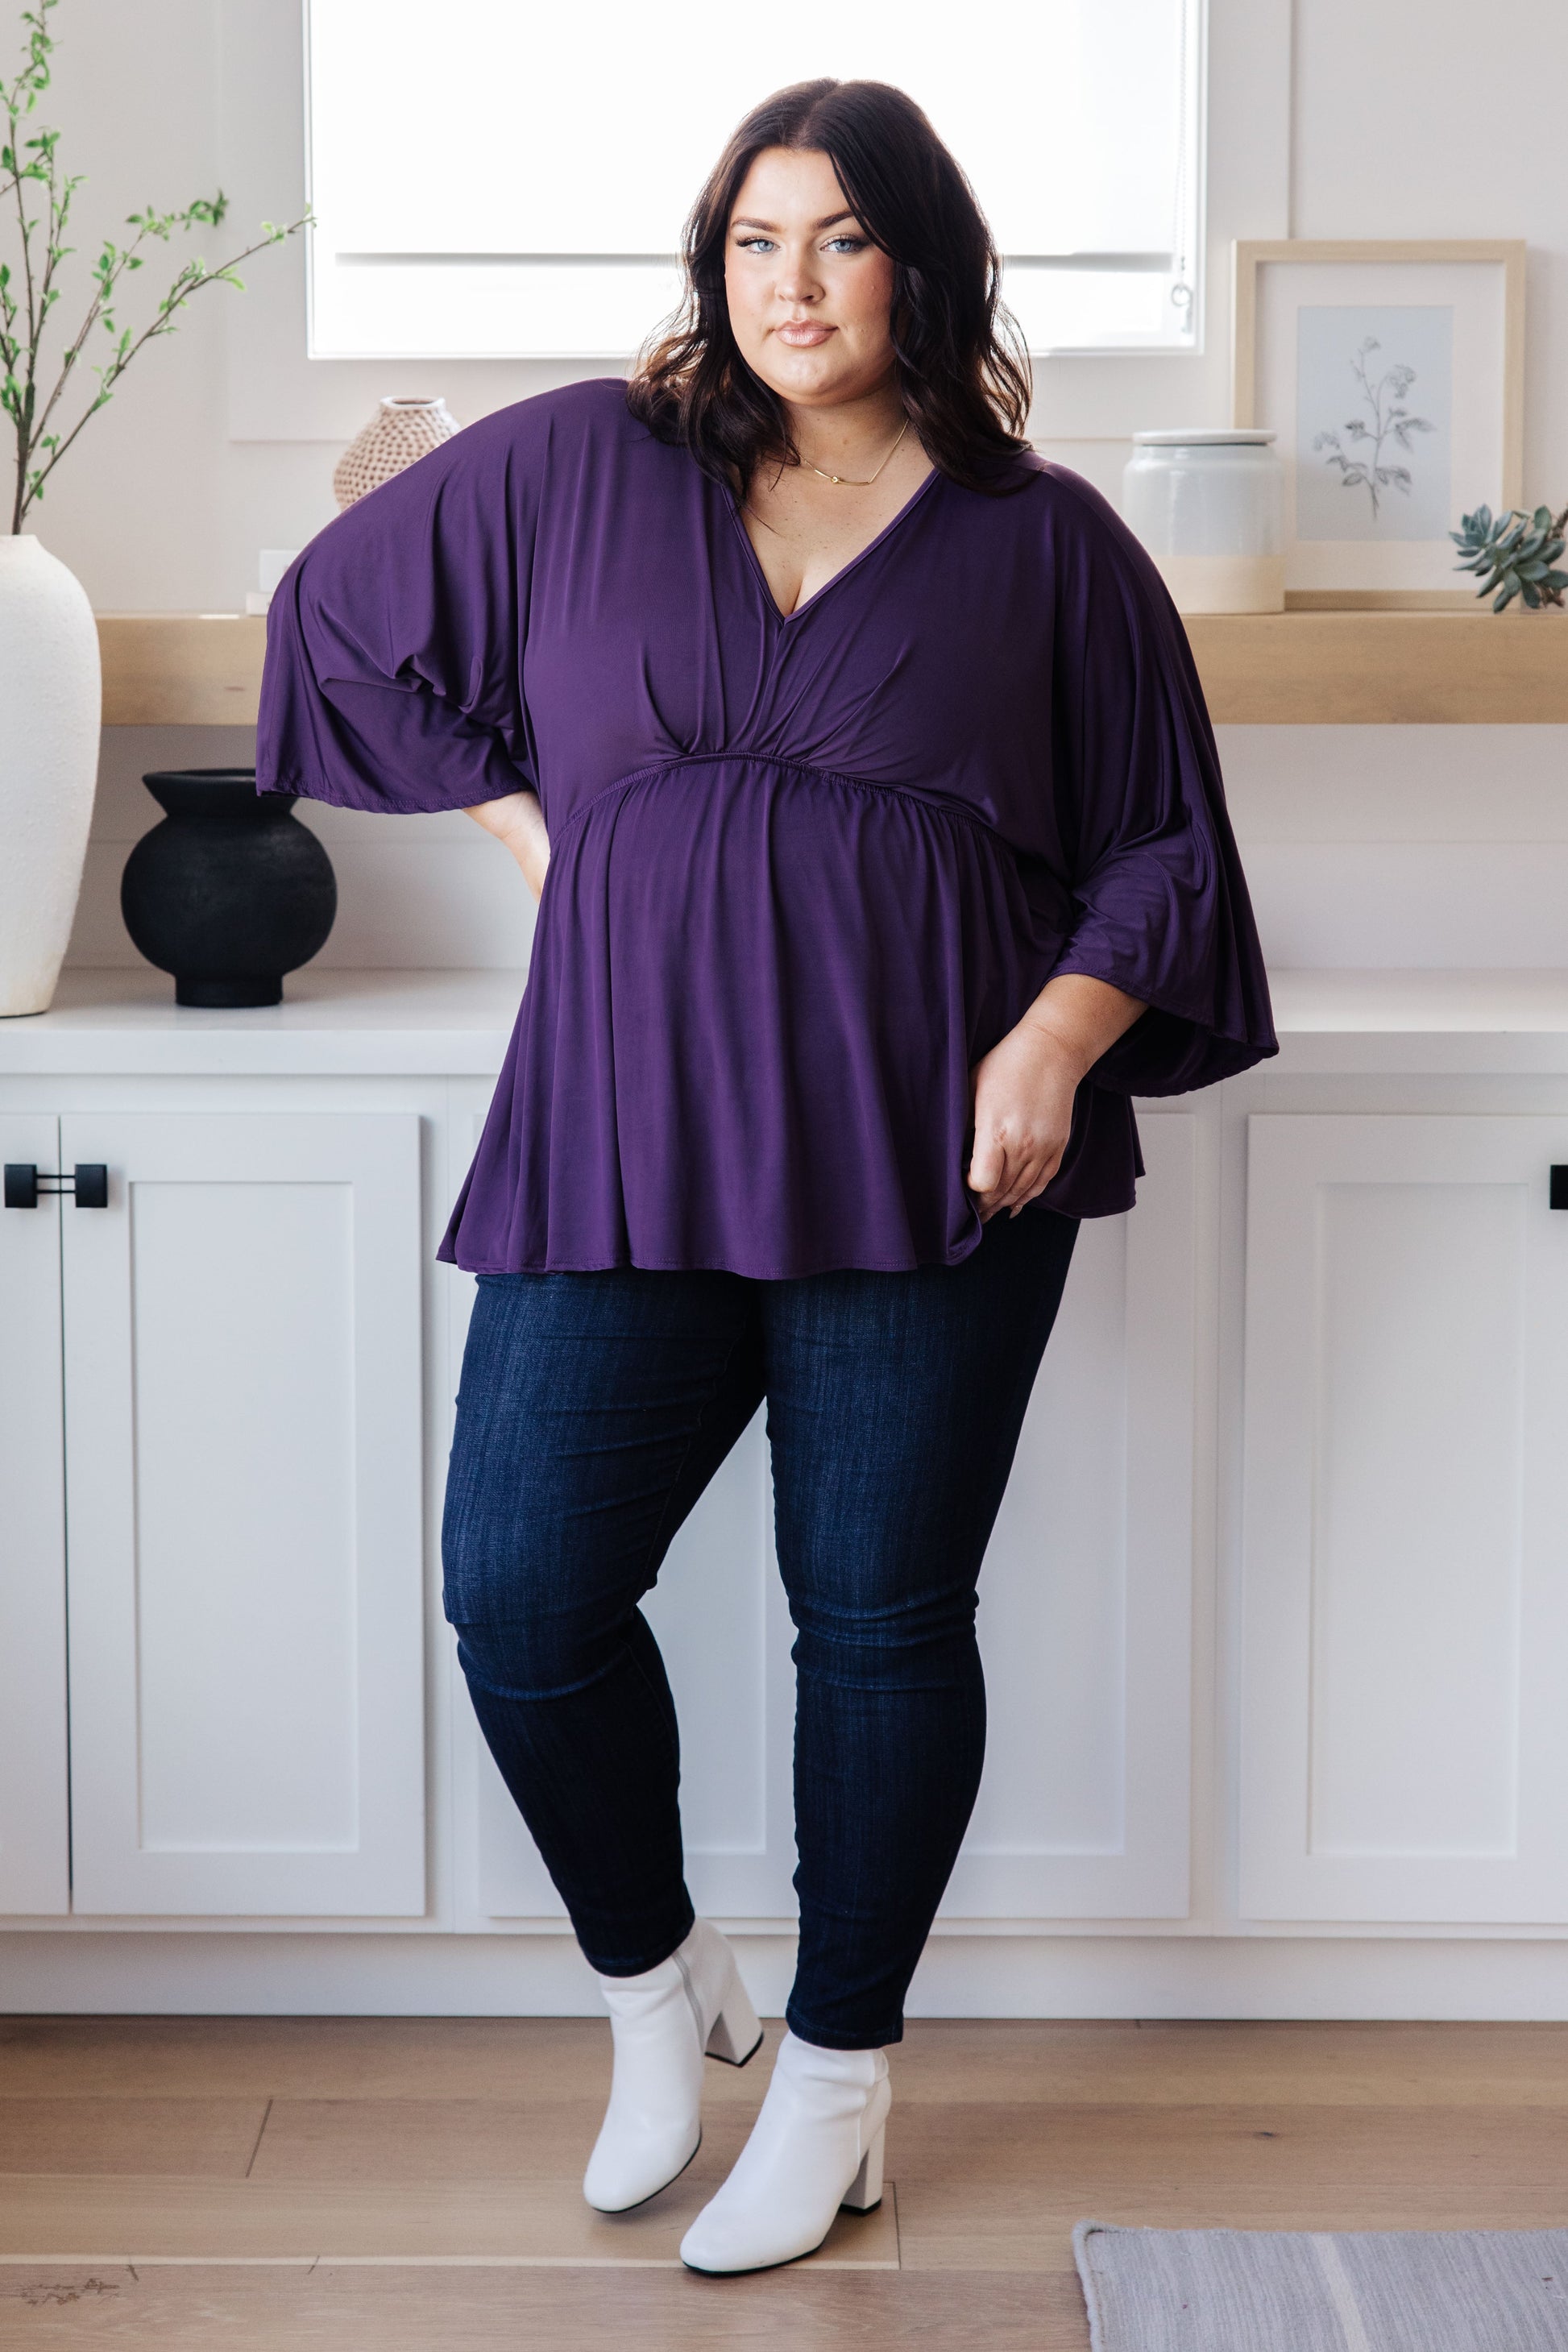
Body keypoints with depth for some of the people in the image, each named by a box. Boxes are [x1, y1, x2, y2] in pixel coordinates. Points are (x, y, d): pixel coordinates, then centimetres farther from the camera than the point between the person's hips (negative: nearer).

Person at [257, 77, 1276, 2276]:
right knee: (519, 1590, -3)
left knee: (881, 1620, 4)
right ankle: (657, 1988, 24)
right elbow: (346, 610, 20)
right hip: (625, 1153, 2)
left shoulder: (1045, 545, 4)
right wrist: (524, 821, 11)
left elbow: (1163, 849, 7)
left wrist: (1057, 1040, -10)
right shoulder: (573, 469, 7)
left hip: (924, 1167, -1)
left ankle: (839, 2076, 23)